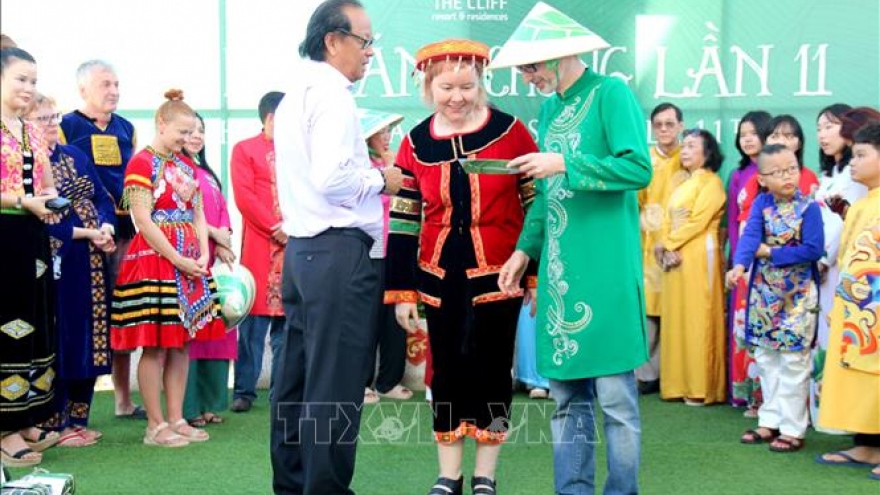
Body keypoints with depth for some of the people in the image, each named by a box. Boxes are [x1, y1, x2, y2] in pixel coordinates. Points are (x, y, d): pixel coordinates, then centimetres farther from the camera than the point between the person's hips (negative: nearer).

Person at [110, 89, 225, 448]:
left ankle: (176, 419, 15)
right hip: (155, 259, -7)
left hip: (190, 262, 8)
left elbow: (198, 214, 14)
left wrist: (203, 255, -2)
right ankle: (155, 426, 3)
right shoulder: (142, 163, -7)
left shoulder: (186, 166, 16)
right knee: (156, 346, -4)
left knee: (183, 343, 8)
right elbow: (143, 221, -14)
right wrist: (178, 260, -15)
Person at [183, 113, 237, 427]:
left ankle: (209, 403, 12)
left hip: (215, 258, 8)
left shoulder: (208, 174, 24)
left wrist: (223, 242, -1)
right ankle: (188, 407, -3)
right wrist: (213, 234, -12)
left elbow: (222, 212, 18)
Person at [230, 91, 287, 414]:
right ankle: (244, 390, 3)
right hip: (259, 249, -5)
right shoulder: (245, 150, 3)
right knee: (254, 320, -4)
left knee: (287, 320, 6)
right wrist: (276, 228, -14)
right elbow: (244, 196, -8)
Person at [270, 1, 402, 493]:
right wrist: (380, 180, -7)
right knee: (335, 383, -5)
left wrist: (362, 154, 13)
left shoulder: (297, 93, 18)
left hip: (302, 247, 10)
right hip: (338, 251, -10)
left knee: (299, 374, 13)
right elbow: (331, 179, -23)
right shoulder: (332, 93, -13)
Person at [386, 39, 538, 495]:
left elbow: (538, 207, -3)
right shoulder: (415, 143, 2)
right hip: (440, 278, 3)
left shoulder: (511, 132, -7)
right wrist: (402, 290, 1)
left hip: (496, 275, -2)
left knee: (491, 369, 6)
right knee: (446, 371, 9)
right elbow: (403, 221, 4)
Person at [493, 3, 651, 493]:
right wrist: (526, 249, 10)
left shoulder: (611, 93, -6)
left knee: (615, 395, -1)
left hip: (604, 268, -7)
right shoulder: (549, 107, 16)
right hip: (559, 269, 7)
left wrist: (564, 164, -17)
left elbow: (639, 169, -16)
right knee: (566, 393, 10)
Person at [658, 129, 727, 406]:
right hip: (674, 258, 8)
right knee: (676, 319, 7)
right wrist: (666, 247, -2)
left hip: (699, 256, -8)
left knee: (698, 319, -7)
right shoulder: (682, 185, 22)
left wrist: (669, 244, -9)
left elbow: (698, 221, -12)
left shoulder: (711, 182, -3)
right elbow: (668, 221, 15)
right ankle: (680, 383, 12)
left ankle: (701, 387, -4)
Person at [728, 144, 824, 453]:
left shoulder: (808, 208, -11)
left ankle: (792, 429, 10)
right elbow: (750, 236, -14)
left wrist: (770, 252, -15)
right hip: (764, 293, 5)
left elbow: (814, 250, -19)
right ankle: (770, 422, 26)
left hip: (798, 295, -5)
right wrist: (740, 265, -32)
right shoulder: (761, 203, 0)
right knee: (766, 358, 13)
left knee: (793, 362, 1)